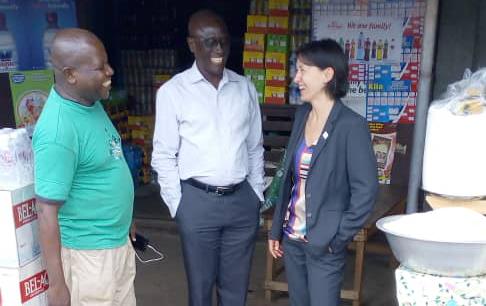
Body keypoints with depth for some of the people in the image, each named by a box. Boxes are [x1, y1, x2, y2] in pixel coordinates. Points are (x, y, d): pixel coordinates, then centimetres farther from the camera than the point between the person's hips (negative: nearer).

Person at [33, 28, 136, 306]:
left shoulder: (91, 103, 0)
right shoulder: (58, 131, -26)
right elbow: (47, 211, -23)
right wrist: (57, 283, -19)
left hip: (119, 242, 8)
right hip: (89, 253, -8)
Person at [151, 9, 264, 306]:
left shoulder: (245, 87, 4)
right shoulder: (173, 91, -7)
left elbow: (255, 147, 10)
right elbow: (164, 156, -4)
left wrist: (256, 195, 7)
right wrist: (177, 205, -6)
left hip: (242, 199, 3)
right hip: (198, 200, -3)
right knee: (200, 282, 13)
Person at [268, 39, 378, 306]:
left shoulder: (351, 125, -15)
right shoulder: (302, 115, 4)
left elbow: (365, 190, -14)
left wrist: (338, 238, -12)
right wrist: (276, 228, 11)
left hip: (323, 243, -6)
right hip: (292, 236, 6)